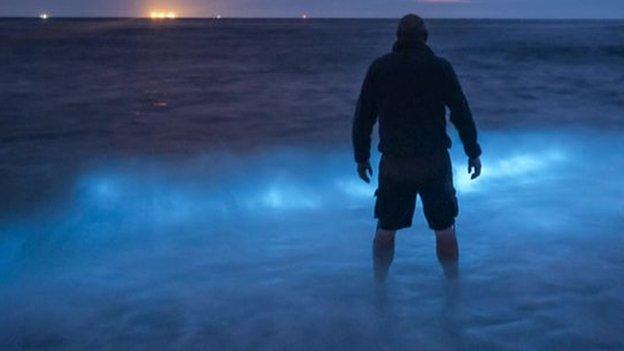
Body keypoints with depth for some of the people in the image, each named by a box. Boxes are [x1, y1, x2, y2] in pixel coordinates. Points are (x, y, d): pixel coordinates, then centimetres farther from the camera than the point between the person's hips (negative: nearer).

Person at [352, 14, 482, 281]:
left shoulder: (379, 67, 0)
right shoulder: (440, 67, -4)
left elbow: (363, 117, 1)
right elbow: (462, 114, -3)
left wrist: (361, 157, 11)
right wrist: (474, 153, 7)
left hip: (394, 164, 1)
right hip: (434, 163, -1)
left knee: (385, 230, 16)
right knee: (444, 230, 13)